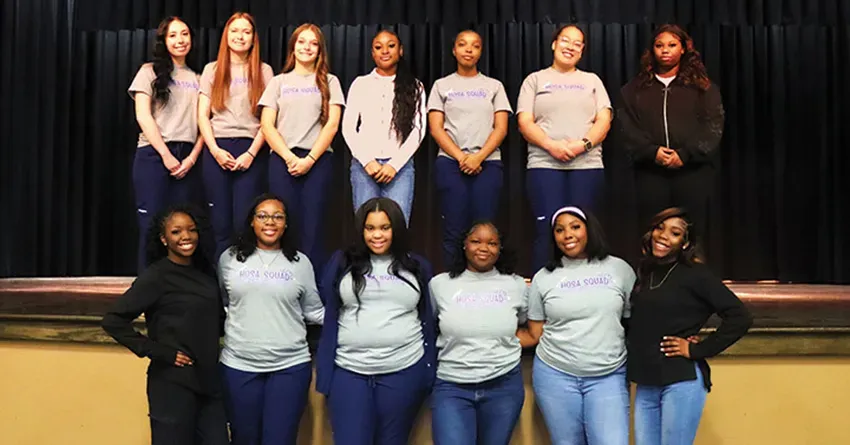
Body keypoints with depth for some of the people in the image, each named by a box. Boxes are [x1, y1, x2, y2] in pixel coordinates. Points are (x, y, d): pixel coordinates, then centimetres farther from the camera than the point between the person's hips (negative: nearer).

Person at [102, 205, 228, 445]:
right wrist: (158, 352, -15)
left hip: (208, 381, 6)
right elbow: (113, 320, -13)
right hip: (173, 383, -5)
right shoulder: (156, 276, -9)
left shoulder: (206, 272, 8)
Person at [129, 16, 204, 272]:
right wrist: (166, 155, -11)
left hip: (187, 159, 3)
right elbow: (143, 116, -3)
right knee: (152, 227, -4)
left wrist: (192, 157, -5)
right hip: (154, 156, -3)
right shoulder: (150, 71, 7)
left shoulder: (197, 79, 16)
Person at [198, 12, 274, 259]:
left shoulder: (264, 71, 9)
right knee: (220, 223, 2)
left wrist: (251, 153, -9)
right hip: (217, 150, 1)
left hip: (251, 150, -1)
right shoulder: (212, 70, 13)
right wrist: (215, 149, -8)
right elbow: (203, 115, 7)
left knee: (245, 224, -5)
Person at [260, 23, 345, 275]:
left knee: (312, 230, -5)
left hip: (318, 160, -1)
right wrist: (290, 157, -8)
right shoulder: (279, 82, 14)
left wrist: (310, 159, -9)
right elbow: (267, 126, 5)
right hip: (283, 160, 1)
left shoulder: (329, 82, 12)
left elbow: (332, 125, 1)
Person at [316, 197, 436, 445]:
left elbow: (428, 321, 9)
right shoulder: (342, 262, 4)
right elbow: (329, 314, 6)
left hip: (404, 372, 1)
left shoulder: (418, 267, 7)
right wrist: (325, 373, 2)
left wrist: (429, 373, 6)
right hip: (349, 372, 0)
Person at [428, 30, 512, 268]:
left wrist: (479, 157, -11)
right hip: (450, 162, 0)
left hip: (487, 163, 0)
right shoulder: (442, 85, 13)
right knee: (454, 230, -4)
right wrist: (460, 157, -10)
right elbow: (435, 128, 3)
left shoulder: (494, 86, 14)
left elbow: (501, 128, 4)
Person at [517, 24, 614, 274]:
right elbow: (525, 122, 3)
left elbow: (604, 121, 8)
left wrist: (584, 143, -12)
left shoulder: (592, 80, 20)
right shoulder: (535, 80, 14)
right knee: (547, 232, -9)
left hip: (587, 165, 2)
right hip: (544, 165, -2)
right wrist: (552, 146, -14)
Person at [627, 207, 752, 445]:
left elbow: (740, 317, -14)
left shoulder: (694, 274, -8)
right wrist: (632, 349, 4)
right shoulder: (645, 271, 10)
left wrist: (697, 350, -12)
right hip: (646, 384, 6)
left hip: (681, 382, -6)